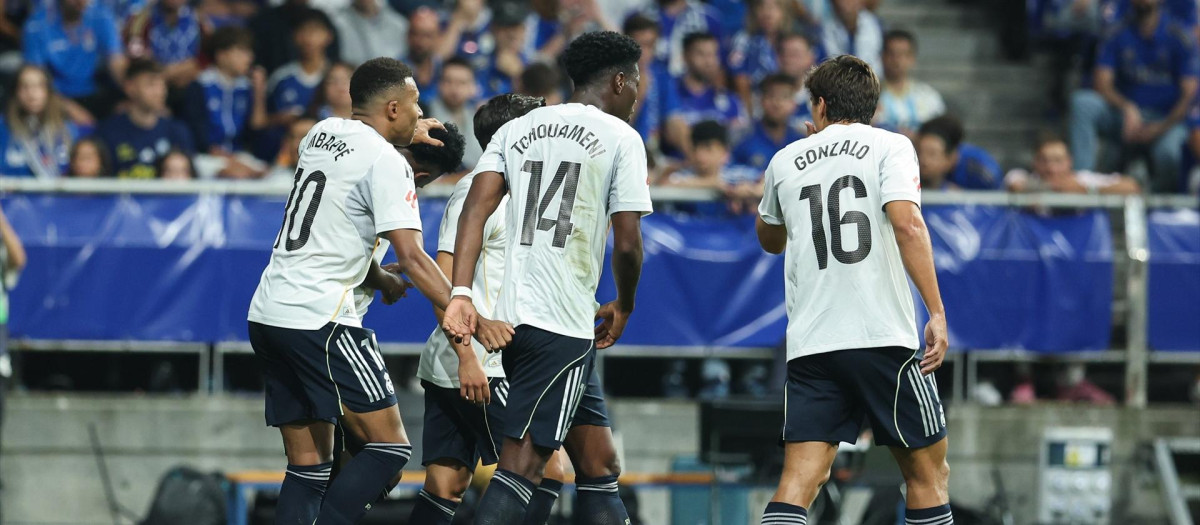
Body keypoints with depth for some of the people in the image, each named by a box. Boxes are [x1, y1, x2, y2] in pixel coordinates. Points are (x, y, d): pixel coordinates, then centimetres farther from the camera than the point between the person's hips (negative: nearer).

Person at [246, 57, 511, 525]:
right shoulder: (386, 162, -9)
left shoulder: (323, 133, 14)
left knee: (307, 468, 9)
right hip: (319, 320, -9)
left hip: (267, 312, 9)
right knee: (390, 447, -7)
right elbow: (411, 257, -18)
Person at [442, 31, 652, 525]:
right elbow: (627, 243, -5)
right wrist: (623, 306, 13)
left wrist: (461, 293, -5)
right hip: (564, 323, -7)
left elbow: (475, 209, 2)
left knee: (599, 465, 15)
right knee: (520, 468, -12)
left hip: (512, 315, 7)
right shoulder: (620, 137, 0)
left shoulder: (516, 130, 16)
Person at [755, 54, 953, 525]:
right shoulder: (890, 146, 3)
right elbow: (906, 224, -14)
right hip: (883, 339, -3)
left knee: (799, 481, -3)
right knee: (928, 473, 9)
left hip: (809, 345, 3)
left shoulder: (786, 160, 14)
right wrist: (937, 312, -16)